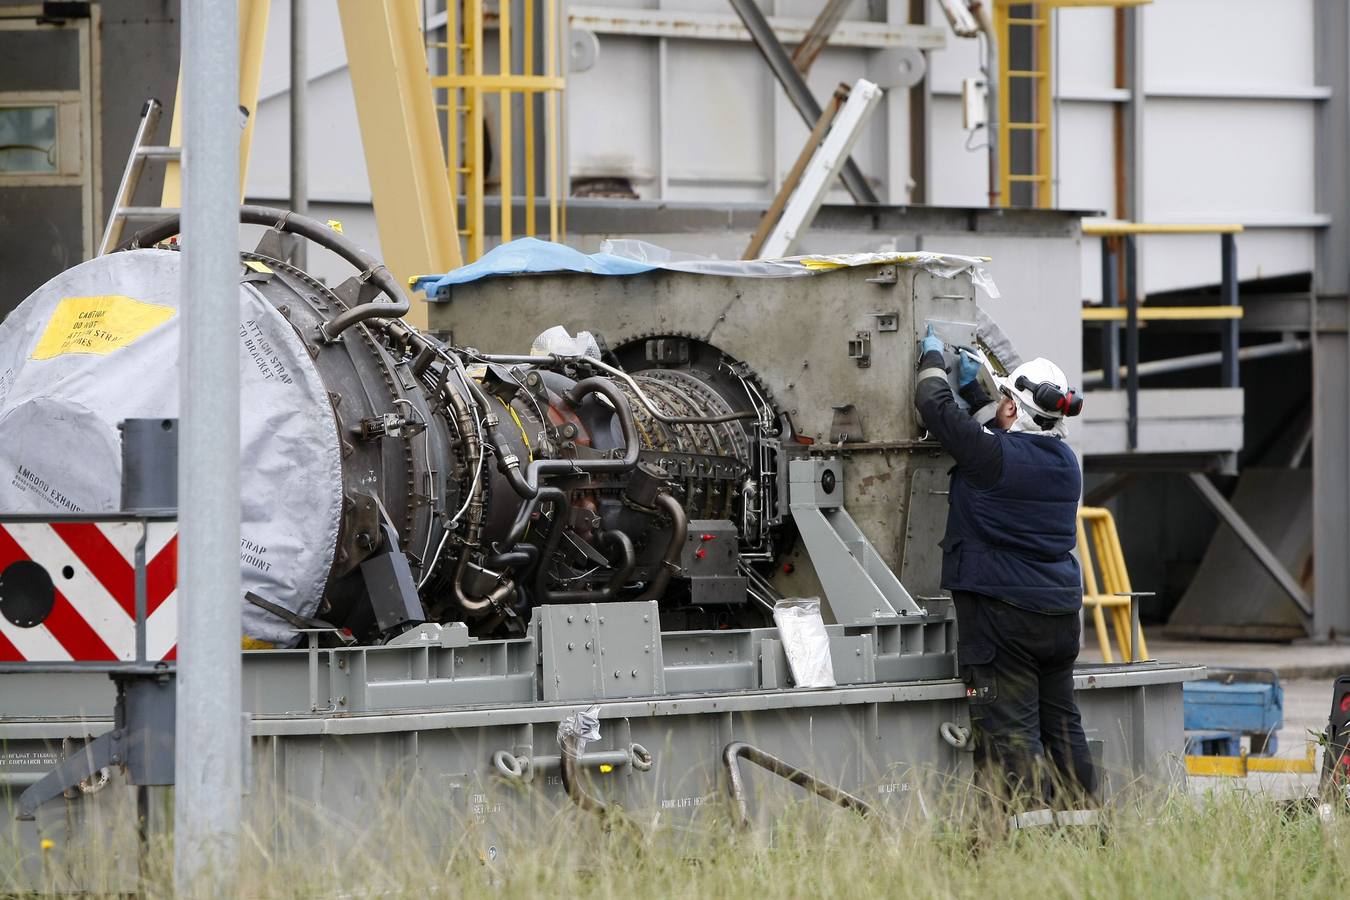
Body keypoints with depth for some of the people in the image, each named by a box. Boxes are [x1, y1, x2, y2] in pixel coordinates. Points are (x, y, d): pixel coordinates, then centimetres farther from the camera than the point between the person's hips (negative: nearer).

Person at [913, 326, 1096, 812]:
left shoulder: (993, 455, -15)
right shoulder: (1064, 459, 8)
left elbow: (935, 406, -4)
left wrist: (933, 359, 15)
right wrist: (972, 386, 34)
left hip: (1001, 611, -8)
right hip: (1060, 611, 8)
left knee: (1011, 731, -9)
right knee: (1062, 725, 15)